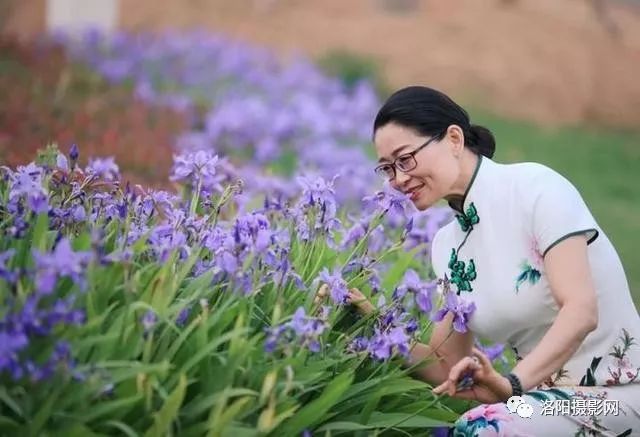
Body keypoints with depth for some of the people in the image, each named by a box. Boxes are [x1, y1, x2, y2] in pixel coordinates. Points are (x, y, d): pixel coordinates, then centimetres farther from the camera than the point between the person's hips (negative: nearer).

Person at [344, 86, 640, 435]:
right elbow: (451, 369, 9)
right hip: (547, 398, 6)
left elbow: (581, 311, -21)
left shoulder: (534, 187, -12)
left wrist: (513, 383, -32)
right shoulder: (447, 245, 8)